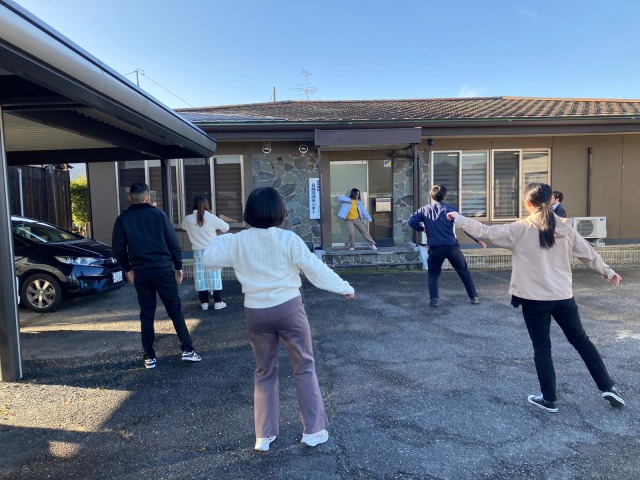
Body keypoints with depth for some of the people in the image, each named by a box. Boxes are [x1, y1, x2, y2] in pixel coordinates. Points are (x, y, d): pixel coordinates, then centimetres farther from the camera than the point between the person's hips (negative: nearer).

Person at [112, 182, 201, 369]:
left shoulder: (123, 219, 1)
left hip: (141, 272, 2)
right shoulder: (158, 214, -3)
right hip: (163, 269, -2)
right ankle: (187, 350, 4)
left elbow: (118, 249, 4)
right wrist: (178, 266, 6)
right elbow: (173, 243, -4)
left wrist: (128, 268, 19)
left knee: (147, 314, 11)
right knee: (175, 310, 5)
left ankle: (149, 356, 15)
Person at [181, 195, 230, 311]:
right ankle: (217, 302, 8)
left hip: (198, 252, 2)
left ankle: (204, 303, 11)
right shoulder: (211, 217, -10)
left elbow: (183, 226, 19)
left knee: (201, 276, 7)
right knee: (214, 275, 5)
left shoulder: (188, 219, -4)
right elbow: (226, 227, 2)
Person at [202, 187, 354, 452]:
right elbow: (315, 269, -8)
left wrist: (223, 238, 22)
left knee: (265, 372, 18)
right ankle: (313, 430, 21)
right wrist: (344, 287, 4)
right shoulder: (288, 239, -10)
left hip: (256, 312, 3)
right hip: (288, 308, -2)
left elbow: (208, 258, 5)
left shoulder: (238, 241, -2)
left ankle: (264, 435, 24)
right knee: (304, 368, 13)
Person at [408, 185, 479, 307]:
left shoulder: (424, 210, 4)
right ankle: (474, 297, 20)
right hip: (452, 247, 0)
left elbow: (411, 221, -7)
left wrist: (422, 229, 11)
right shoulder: (450, 209, 2)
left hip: (435, 248, 0)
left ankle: (434, 300, 4)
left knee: (433, 275, 16)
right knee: (464, 272, 16)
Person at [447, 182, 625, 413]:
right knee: (581, 341, 23)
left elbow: (487, 232, -13)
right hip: (563, 297, 4)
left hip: (535, 299, -4)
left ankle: (549, 399, 20)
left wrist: (459, 219, -5)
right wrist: (608, 272, 30)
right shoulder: (565, 228, 4)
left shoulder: (520, 229, -10)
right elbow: (589, 253, 14)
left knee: (542, 349, 9)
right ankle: (608, 387, 30)